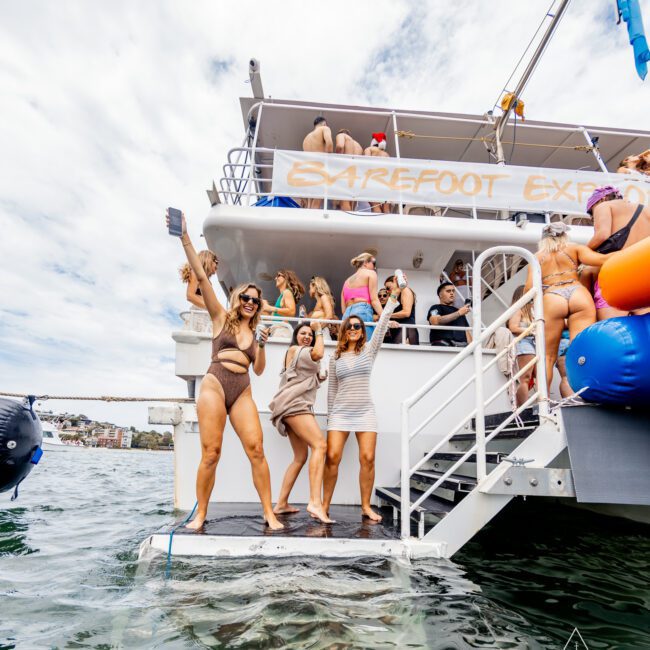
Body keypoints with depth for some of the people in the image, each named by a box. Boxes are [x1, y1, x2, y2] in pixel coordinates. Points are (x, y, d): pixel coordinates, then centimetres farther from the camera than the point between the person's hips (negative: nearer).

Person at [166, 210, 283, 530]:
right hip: (214, 386, -3)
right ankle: (200, 514, 16)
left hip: (242, 393, 3)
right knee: (211, 454, -3)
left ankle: (269, 513, 4)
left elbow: (258, 370, 15)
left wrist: (262, 346, -2)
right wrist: (185, 239, -6)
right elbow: (201, 277, 0)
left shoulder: (254, 331, 18)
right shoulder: (221, 317, 9)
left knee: (256, 450, -5)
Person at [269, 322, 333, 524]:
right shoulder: (294, 349, 1)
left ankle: (281, 504, 11)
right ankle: (315, 502, -33)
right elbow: (318, 353, -17)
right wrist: (319, 331, -4)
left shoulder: (302, 355, 30)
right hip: (294, 404, -10)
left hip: (297, 407, 10)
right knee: (320, 445, -24)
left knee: (301, 457, 8)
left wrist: (320, 378, 15)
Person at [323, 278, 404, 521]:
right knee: (332, 457, -6)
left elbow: (383, 323, -6)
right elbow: (331, 390, 11)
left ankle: (366, 506, 9)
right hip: (340, 413, 1)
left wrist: (394, 294, -11)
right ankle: (325, 505, 8)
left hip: (365, 412, 0)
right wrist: (329, 416, 11)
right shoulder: (335, 358, 8)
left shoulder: (369, 350, 3)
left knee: (368, 458, -6)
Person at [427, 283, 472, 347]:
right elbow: (435, 321, -12)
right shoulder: (436, 308, 9)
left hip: (462, 346, 5)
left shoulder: (460, 312, 28)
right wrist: (459, 313, -11)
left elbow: (466, 331, 25)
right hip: (443, 344, -5)